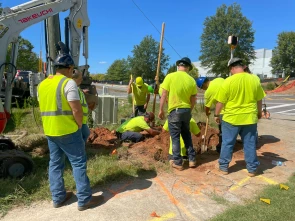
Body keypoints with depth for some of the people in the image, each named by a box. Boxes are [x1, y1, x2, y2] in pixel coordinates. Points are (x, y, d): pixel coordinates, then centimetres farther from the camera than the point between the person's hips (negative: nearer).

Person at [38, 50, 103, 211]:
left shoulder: (42, 84, 11)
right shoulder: (68, 83, -14)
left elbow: (44, 108, 16)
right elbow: (76, 109, -19)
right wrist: (79, 125, -4)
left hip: (49, 131, 8)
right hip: (68, 131, -8)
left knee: (55, 164, 15)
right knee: (78, 163, 1)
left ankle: (58, 198, 25)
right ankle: (84, 200, 8)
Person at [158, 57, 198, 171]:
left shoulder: (170, 77, -8)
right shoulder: (191, 80, 1)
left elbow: (164, 95, -8)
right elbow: (193, 100, 5)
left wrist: (161, 110, 2)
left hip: (174, 111, -4)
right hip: (187, 111, 4)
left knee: (175, 137, 6)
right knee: (187, 135, 19)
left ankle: (177, 163, 12)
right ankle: (192, 160, 24)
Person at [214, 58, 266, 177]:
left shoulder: (228, 81, -13)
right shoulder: (254, 79, 0)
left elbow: (220, 102, -9)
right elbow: (259, 100, 9)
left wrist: (216, 115, 6)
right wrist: (259, 112, 25)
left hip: (231, 118, -3)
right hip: (250, 118, 3)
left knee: (227, 143, 10)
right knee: (250, 144, 14)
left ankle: (224, 167, 20)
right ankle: (252, 169, 24)